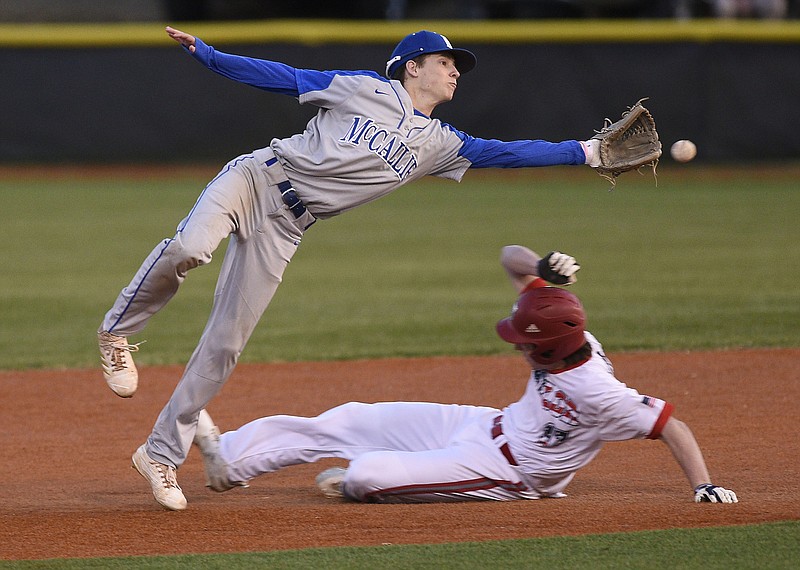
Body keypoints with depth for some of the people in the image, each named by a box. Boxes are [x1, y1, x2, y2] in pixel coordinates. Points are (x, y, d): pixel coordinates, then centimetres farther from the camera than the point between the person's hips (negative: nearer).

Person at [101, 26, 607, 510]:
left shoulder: (438, 144, 14)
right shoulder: (364, 89, 2)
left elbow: (505, 152, 10)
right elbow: (286, 77, 0)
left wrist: (585, 153, 3)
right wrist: (207, 55, -8)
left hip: (283, 231, 5)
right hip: (255, 179, -4)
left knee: (226, 345, -1)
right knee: (188, 249, -35)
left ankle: (163, 455, 7)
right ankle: (117, 332, -10)